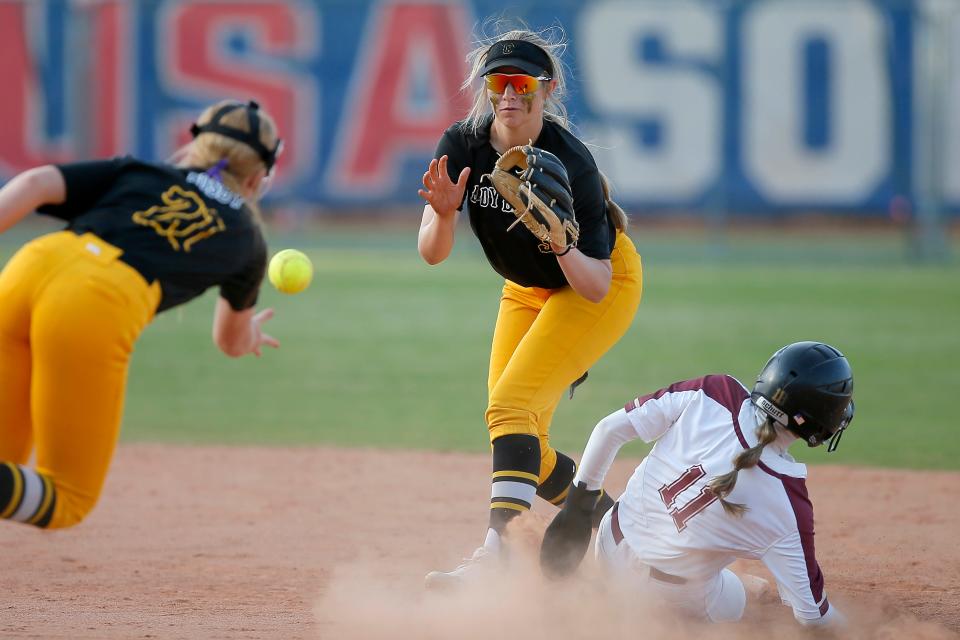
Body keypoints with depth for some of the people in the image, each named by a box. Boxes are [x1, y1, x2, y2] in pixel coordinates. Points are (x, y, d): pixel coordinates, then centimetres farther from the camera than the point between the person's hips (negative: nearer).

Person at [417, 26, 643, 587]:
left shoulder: (570, 164, -31)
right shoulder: (462, 146, -19)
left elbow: (597, 285, -30)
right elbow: (432, 253, -22)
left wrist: (563, 247, -49)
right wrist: (444, 214, -42)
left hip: (602, 283, -6)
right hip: (528, 289, 6)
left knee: (511, 404, -25)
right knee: (521, 443, 6)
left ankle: (496, 553, -37)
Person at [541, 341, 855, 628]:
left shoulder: (710, 394, -21)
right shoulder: (789, 506, -27)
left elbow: (610, 428, -12)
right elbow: (811, 614, -18)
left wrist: (580, 497, 2)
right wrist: (843, 626, 4)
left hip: (611, 545, 3)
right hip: (674, 591, -3)